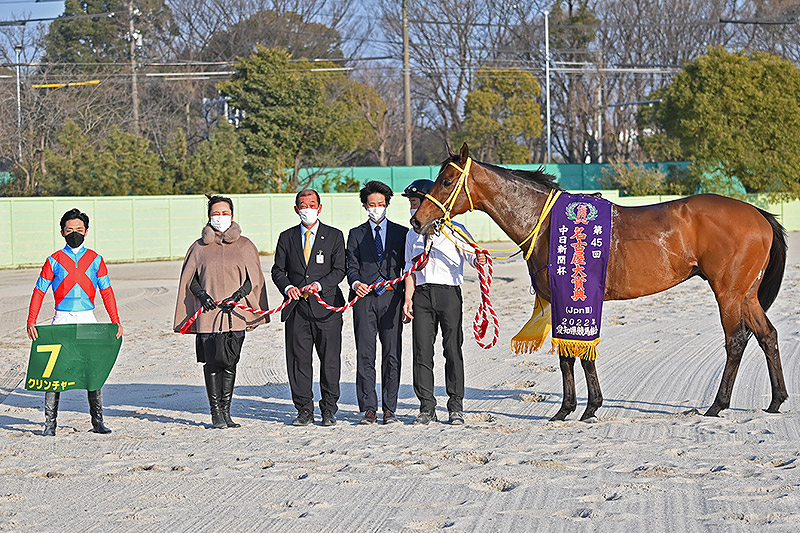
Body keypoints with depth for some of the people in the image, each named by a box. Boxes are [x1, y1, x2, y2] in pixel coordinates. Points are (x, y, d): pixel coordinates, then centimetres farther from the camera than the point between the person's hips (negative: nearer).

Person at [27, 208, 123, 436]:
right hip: (62, 319, -1)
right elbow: (39, 292, 3)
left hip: (87, 319, 1)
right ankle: (50, 423, 2)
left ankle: (97, 421, 8)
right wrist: (31, 323, -7)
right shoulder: (54, 261, 3)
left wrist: (116, 322, 2)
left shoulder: (95, 259, 8)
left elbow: (106, 291, 10)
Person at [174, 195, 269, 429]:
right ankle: (216, 414, 3)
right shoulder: (200, 247, 10)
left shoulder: (244, 245, 10)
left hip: (235, 313, 0)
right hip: (208, 313, 0)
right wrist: (202, 294, -6)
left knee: (230, 363, 1)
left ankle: (226, 412, 9)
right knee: (212, 362, -3)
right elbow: (190, 279, 13)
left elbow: (253, 278, 8)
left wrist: (237, 296, -9)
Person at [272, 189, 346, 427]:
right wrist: (287, 287, -9)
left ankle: (328, 410, 9)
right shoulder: (287, 237, 12)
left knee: (330, 360, 0)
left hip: (326, 306, -2)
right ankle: (304, 410, 9)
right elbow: (278, 270, 11)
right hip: (297, 309, 2)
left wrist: (319, 285, -16)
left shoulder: (334, 236, 6)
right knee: (298, 360, 1)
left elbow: (339, 270, 0)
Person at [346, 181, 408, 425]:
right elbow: (351, 266, 7)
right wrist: (355, 283, -14)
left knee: (392, 355, -1)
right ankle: (369, 409, 1)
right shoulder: (356, 234, 14)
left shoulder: (401, 233, 12)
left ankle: (389, 409, 5)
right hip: (364, 298, 0)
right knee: (365, 356, -3)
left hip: (391, 297, 0)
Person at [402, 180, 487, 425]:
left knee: (453, 349, -2)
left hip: (449, 293, -3)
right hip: (422, 294, 4)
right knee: (422, 350, -2)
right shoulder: (413, 235, 18)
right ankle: (427, 407, 3)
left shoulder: (454, 229, 5)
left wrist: (479, 259, -25)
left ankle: (456, 407, 5)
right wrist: (408, 299, 4)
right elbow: (410, 269, 16)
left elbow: (470, 255, -1)